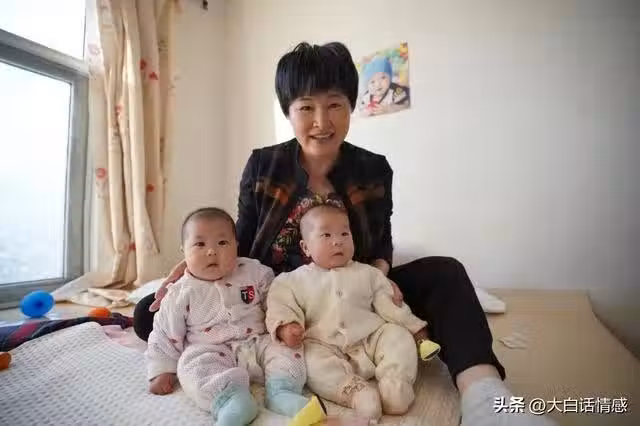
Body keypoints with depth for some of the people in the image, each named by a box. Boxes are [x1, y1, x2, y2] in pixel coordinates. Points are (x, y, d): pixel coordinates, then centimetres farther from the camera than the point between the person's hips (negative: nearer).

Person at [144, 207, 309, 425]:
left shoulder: (254, 272, -2)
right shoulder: (181, 294, -5)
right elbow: (164, 334, 3)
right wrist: (162, 370, 0)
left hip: (257, 343, 3)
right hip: (208, 352, -2)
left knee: (285, 351, -15)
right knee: (195, 366, -30)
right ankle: (232, 400, -43)